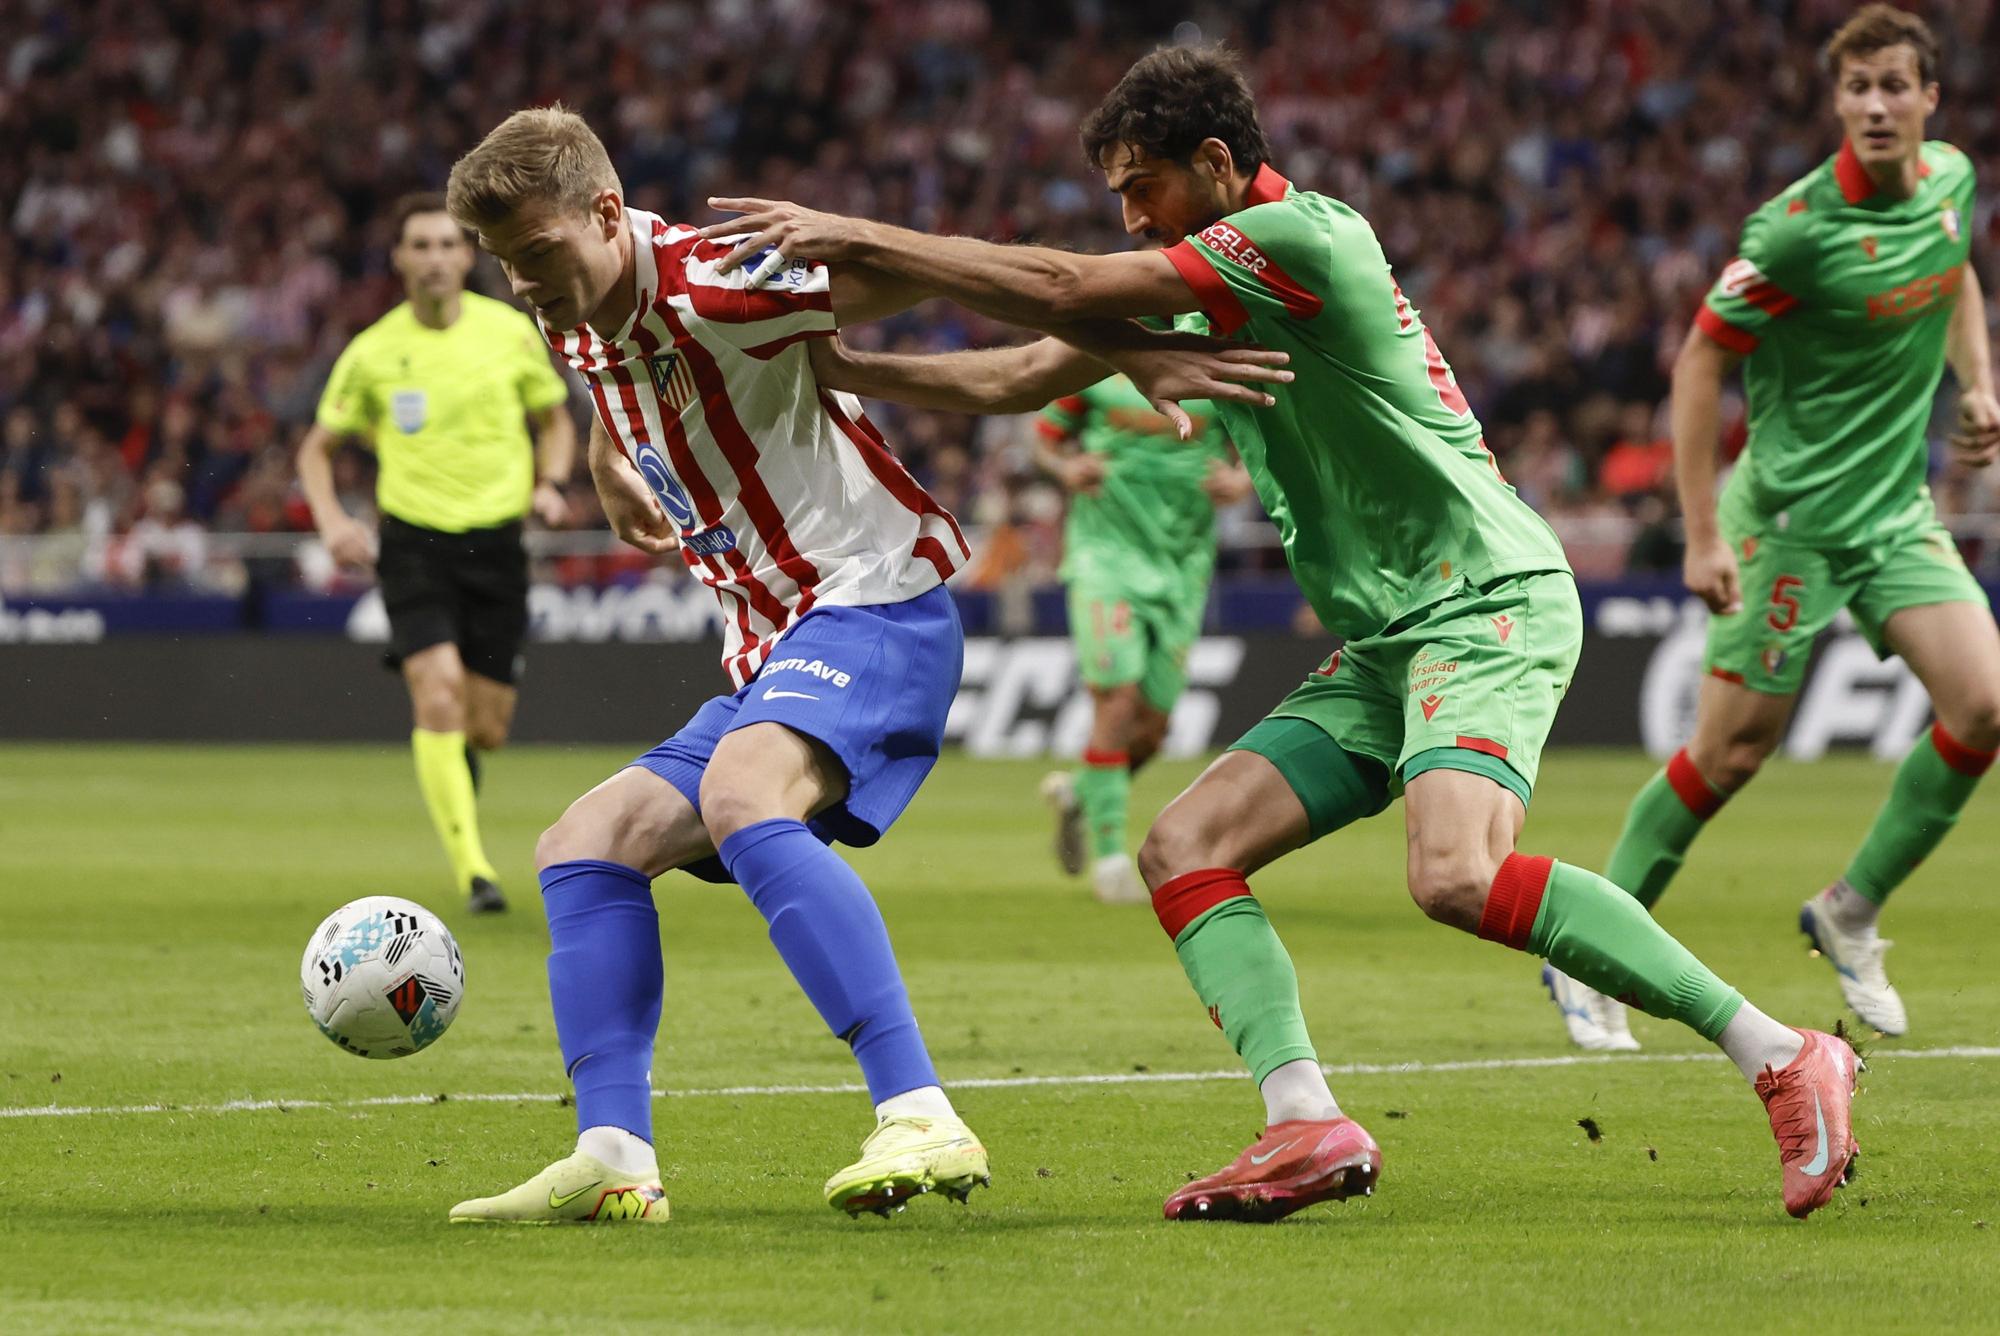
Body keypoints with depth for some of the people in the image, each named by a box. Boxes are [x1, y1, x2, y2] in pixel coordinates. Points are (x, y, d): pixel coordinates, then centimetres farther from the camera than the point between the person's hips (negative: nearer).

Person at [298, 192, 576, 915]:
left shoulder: (510, 332, 1)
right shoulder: (373, 352, -1)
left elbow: (556, 420, 15)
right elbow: (317, 446, 10)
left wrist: (549, 483, -5)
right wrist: (332, 521, -8)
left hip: (495, 541, 1)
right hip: (413, 538, -1)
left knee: (485, 729, 2)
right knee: (439, 693, -22)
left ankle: (451, 770, 41)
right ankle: (471, 866, -17)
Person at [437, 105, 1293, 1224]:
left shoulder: (714, 285, -16)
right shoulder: (585, 331, 11)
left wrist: (1129, 352, -21)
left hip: (875, 608, -10)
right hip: (773, 657, 10)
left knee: (739, 797, -35)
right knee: (586, 847, 4)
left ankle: (923, 1120, -43)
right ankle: (615, 1161, -4)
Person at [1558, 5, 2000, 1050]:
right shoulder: (1796, 228, -21)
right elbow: (1700, 362, -14)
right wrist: (1704, 535, -17)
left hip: (1897, 507, 6)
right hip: (1792, 512, -6)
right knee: (1732, 751, -4)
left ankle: (1851, 913, 9)